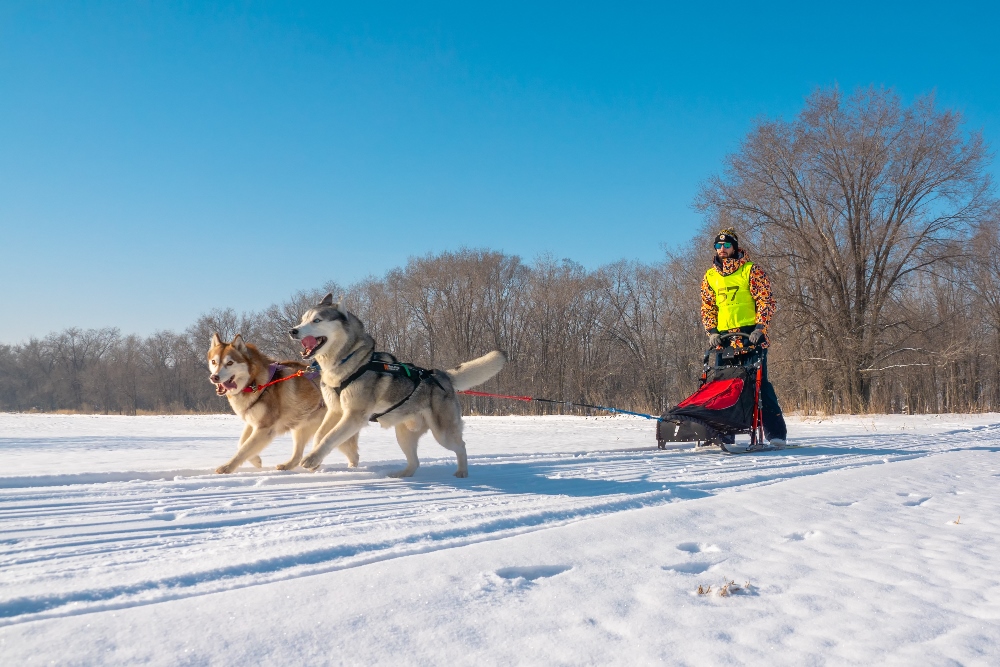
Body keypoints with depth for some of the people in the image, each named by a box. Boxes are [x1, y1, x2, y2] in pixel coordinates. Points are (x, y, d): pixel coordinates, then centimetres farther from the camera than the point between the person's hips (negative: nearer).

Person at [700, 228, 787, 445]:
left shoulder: (751, 270, 2)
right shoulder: (710, 276, 15)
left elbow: (766, 301, -3)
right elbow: (707, 307, 16)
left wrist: (760, 327, -14)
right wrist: (711, 331, 2)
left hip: (751, 335, -4)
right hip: (723, 338, 4)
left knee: (759, 382, -7)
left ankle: (775, 432, -3)